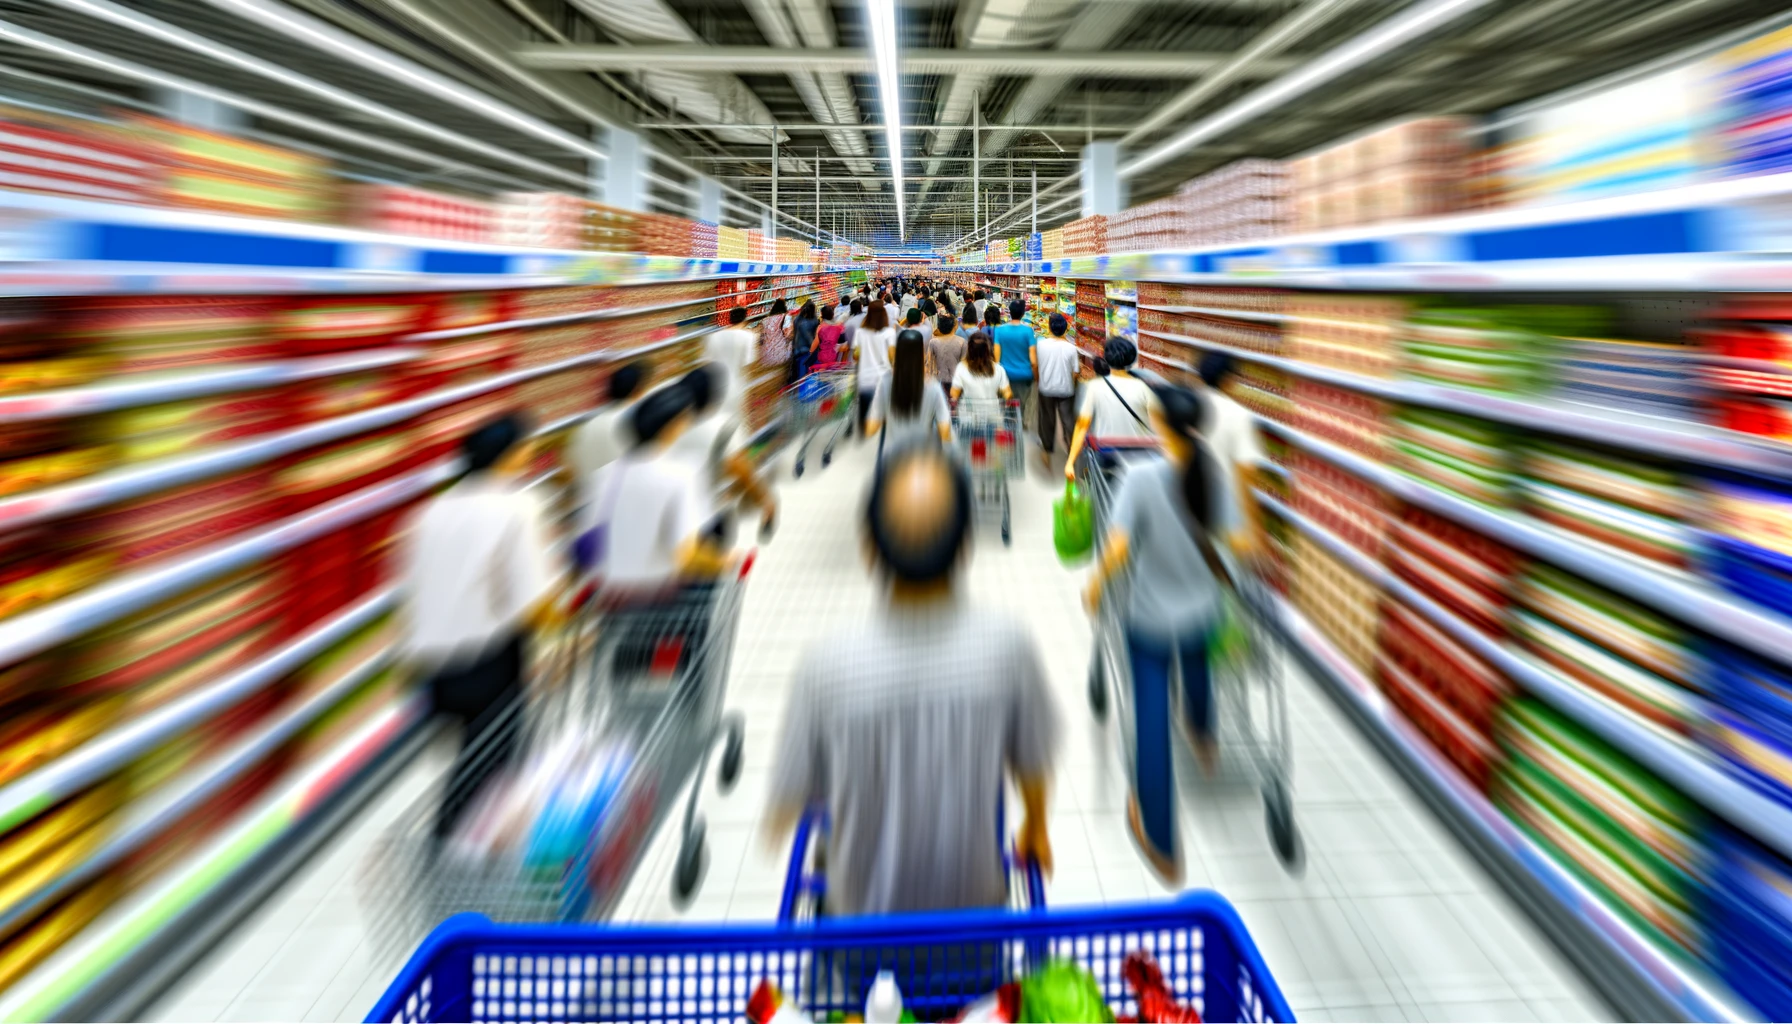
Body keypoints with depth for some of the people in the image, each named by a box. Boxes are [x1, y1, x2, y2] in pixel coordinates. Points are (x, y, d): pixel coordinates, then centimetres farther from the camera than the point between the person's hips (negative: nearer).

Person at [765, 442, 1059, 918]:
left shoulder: (829, 661, -26)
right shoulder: (1008, 643, -23)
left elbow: (788, 799, -13)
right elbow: (1032, 761, -6)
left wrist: (774, 825, 11)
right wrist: (1035, 827, 15)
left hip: (863, 910, 0)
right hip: (972, 902, 1)